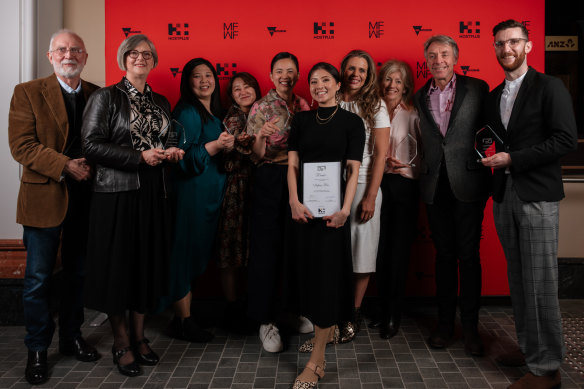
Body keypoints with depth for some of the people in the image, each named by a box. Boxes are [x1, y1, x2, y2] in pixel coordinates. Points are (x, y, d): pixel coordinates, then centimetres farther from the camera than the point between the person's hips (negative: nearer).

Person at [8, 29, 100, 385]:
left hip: (86, 196, 3)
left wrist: (94, 168, -10)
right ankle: (38, 350, 19)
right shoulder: (28, 93, -1)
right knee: (39, 279, 4)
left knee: (78, 273, 14)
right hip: (45, 196, -3)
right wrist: (65, 166, -18)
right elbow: (22, 145, -10)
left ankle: (72, 337, 31)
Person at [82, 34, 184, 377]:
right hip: (117, 192, -5)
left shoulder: (161, 102, 16)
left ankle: (139, 336, 24)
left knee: (149, 263, 9)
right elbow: (91, 145, -10)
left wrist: (171, 153, 1)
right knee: (118, 264, 1)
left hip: (154, 193, 5)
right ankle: (122, 342, 16)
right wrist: (140, 156, -17)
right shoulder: (106, 97, -1)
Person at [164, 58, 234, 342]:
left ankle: (184, 316, 23)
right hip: (191, 191, -9)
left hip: (211, 191, 9)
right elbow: (184, 156, -18)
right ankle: (183, 321, 7)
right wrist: (215, 145, -25)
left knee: (200, 252, 12)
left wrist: (227, 145, 3)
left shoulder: (215, 113, 16)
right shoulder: (187, 112, -10)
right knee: (187, 250, -3)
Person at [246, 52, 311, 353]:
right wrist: (261, 136, -24)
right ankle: (266, 320, 8)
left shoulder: (304, 106, 11)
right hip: (270, 181, -4)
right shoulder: (261, 108, -2)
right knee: (267, 248, -1)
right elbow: (256, 156, -6)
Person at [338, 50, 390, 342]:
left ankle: (353, 314, 14)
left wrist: (370, 196, -10)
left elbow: (380, 154, -3)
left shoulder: (375, 106, 1)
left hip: (362, 186, -2)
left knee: (360, 251, 2)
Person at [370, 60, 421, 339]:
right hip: (377, 184, 2)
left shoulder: (413, 115, 2)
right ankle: (384, 310, 19)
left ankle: (393, 316, 10)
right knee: (380, 249, 6)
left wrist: (408, 167, -13)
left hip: (404, 185, -2)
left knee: (399, 250, 0)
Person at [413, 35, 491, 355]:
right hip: (435, 186, 3)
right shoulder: (420, 97, 11)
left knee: (469, 256, 2)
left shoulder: (477, 88, 2)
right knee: (444, 255, 11)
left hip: (467, 183, -3)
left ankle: (470, 326, 13)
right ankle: (445, 323, 21)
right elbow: (423, 142, 11)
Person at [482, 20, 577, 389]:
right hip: (504, 195, 6)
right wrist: (493, 159, 2)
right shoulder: (494, 96, 16)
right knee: (518, 278, 11)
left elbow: (566, 140, -12)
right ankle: (528, 347, 24)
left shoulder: (550, 87, -3)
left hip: (537, 197, -6)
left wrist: (513, 159, -14)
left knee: (540, 282, -5)